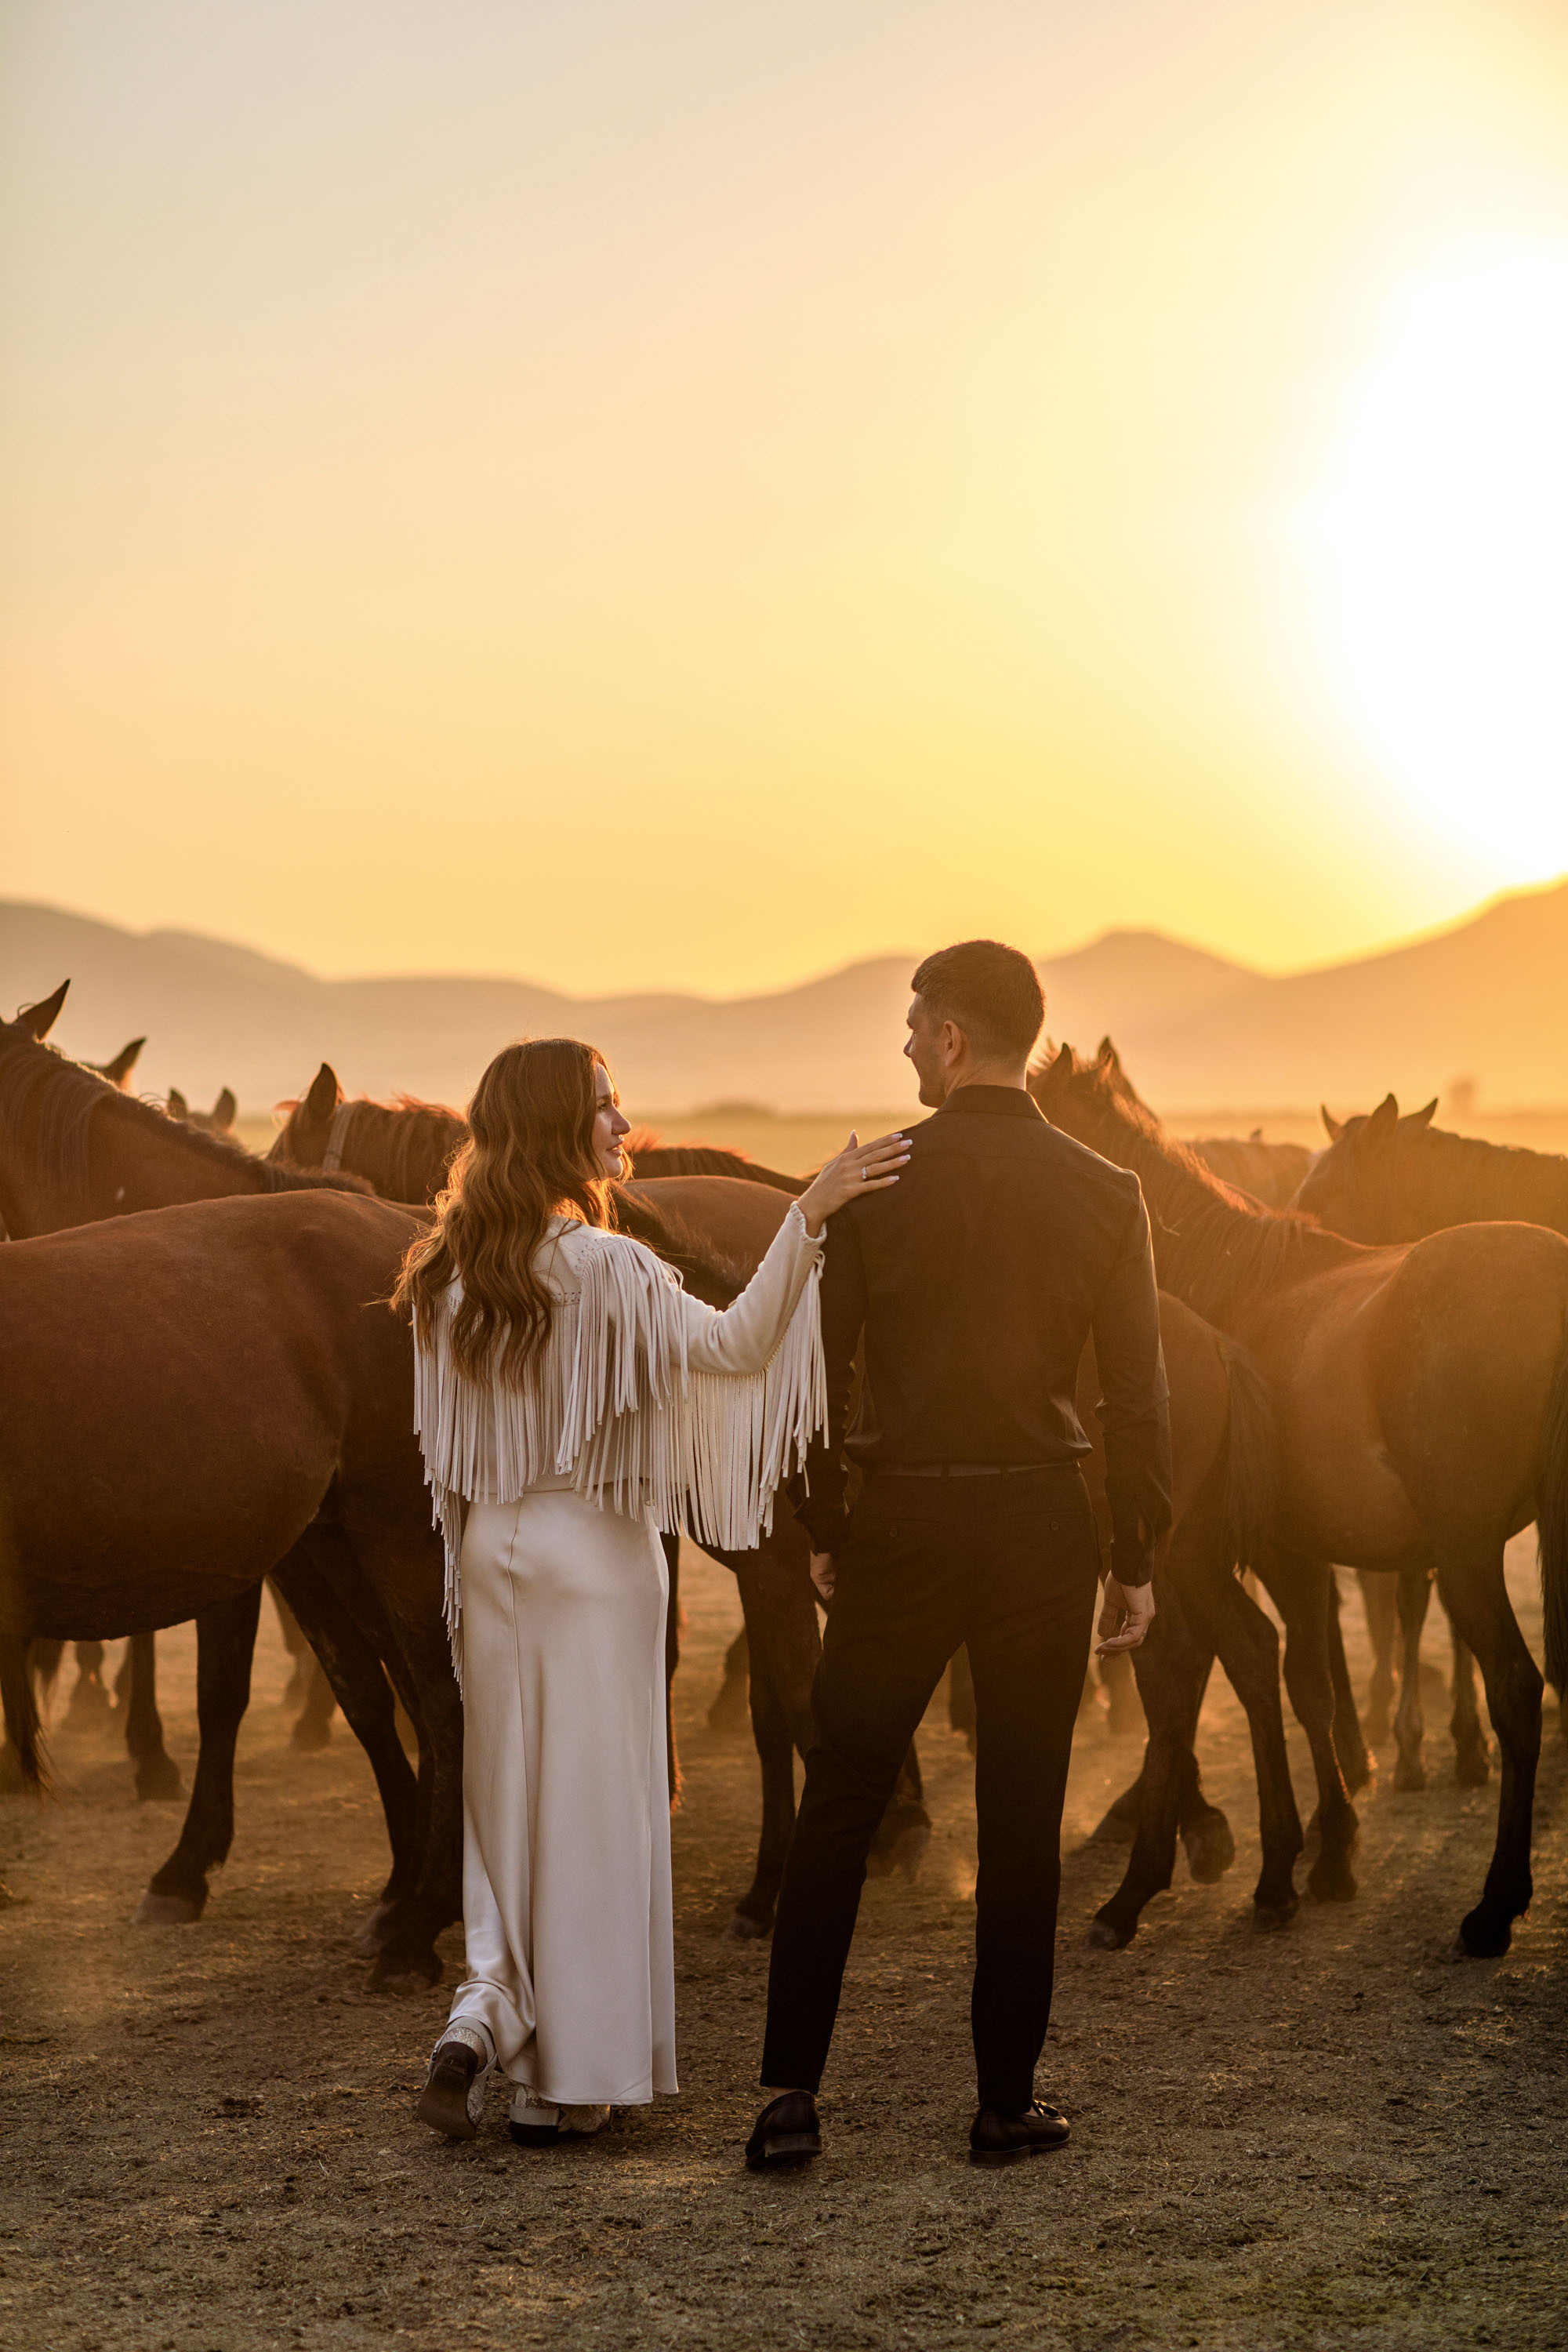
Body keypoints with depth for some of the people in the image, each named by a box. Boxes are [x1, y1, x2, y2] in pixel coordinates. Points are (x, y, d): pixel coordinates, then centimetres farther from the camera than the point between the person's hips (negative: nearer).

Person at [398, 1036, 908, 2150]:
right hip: (592, 1553, -6)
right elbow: (736, 1345, -29)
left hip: (494, 1549, 6)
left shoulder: (452, 1275, 3)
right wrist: (807, 1217, -32)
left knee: (508, 1799, 16)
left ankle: (487, 2011, -2)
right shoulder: (600, 1266, -18)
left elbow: (454, 1449, 10)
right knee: (591, 1803, 2)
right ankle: (568, 2082, 7)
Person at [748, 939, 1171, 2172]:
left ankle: (793, 2093, 5)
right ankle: (1008, 2102, 14)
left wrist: (824, 1530, 8)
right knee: (1022, 1819, 9)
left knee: (838, 1805, 8)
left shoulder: (870, 1183, -5)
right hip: (1044, 1526, 1)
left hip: (901, 1524, -1)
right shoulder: (1106, 1193, -1)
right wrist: (1138, 1558, 7)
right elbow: (1138, 1392, -1)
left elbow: (814, 1368, -3)